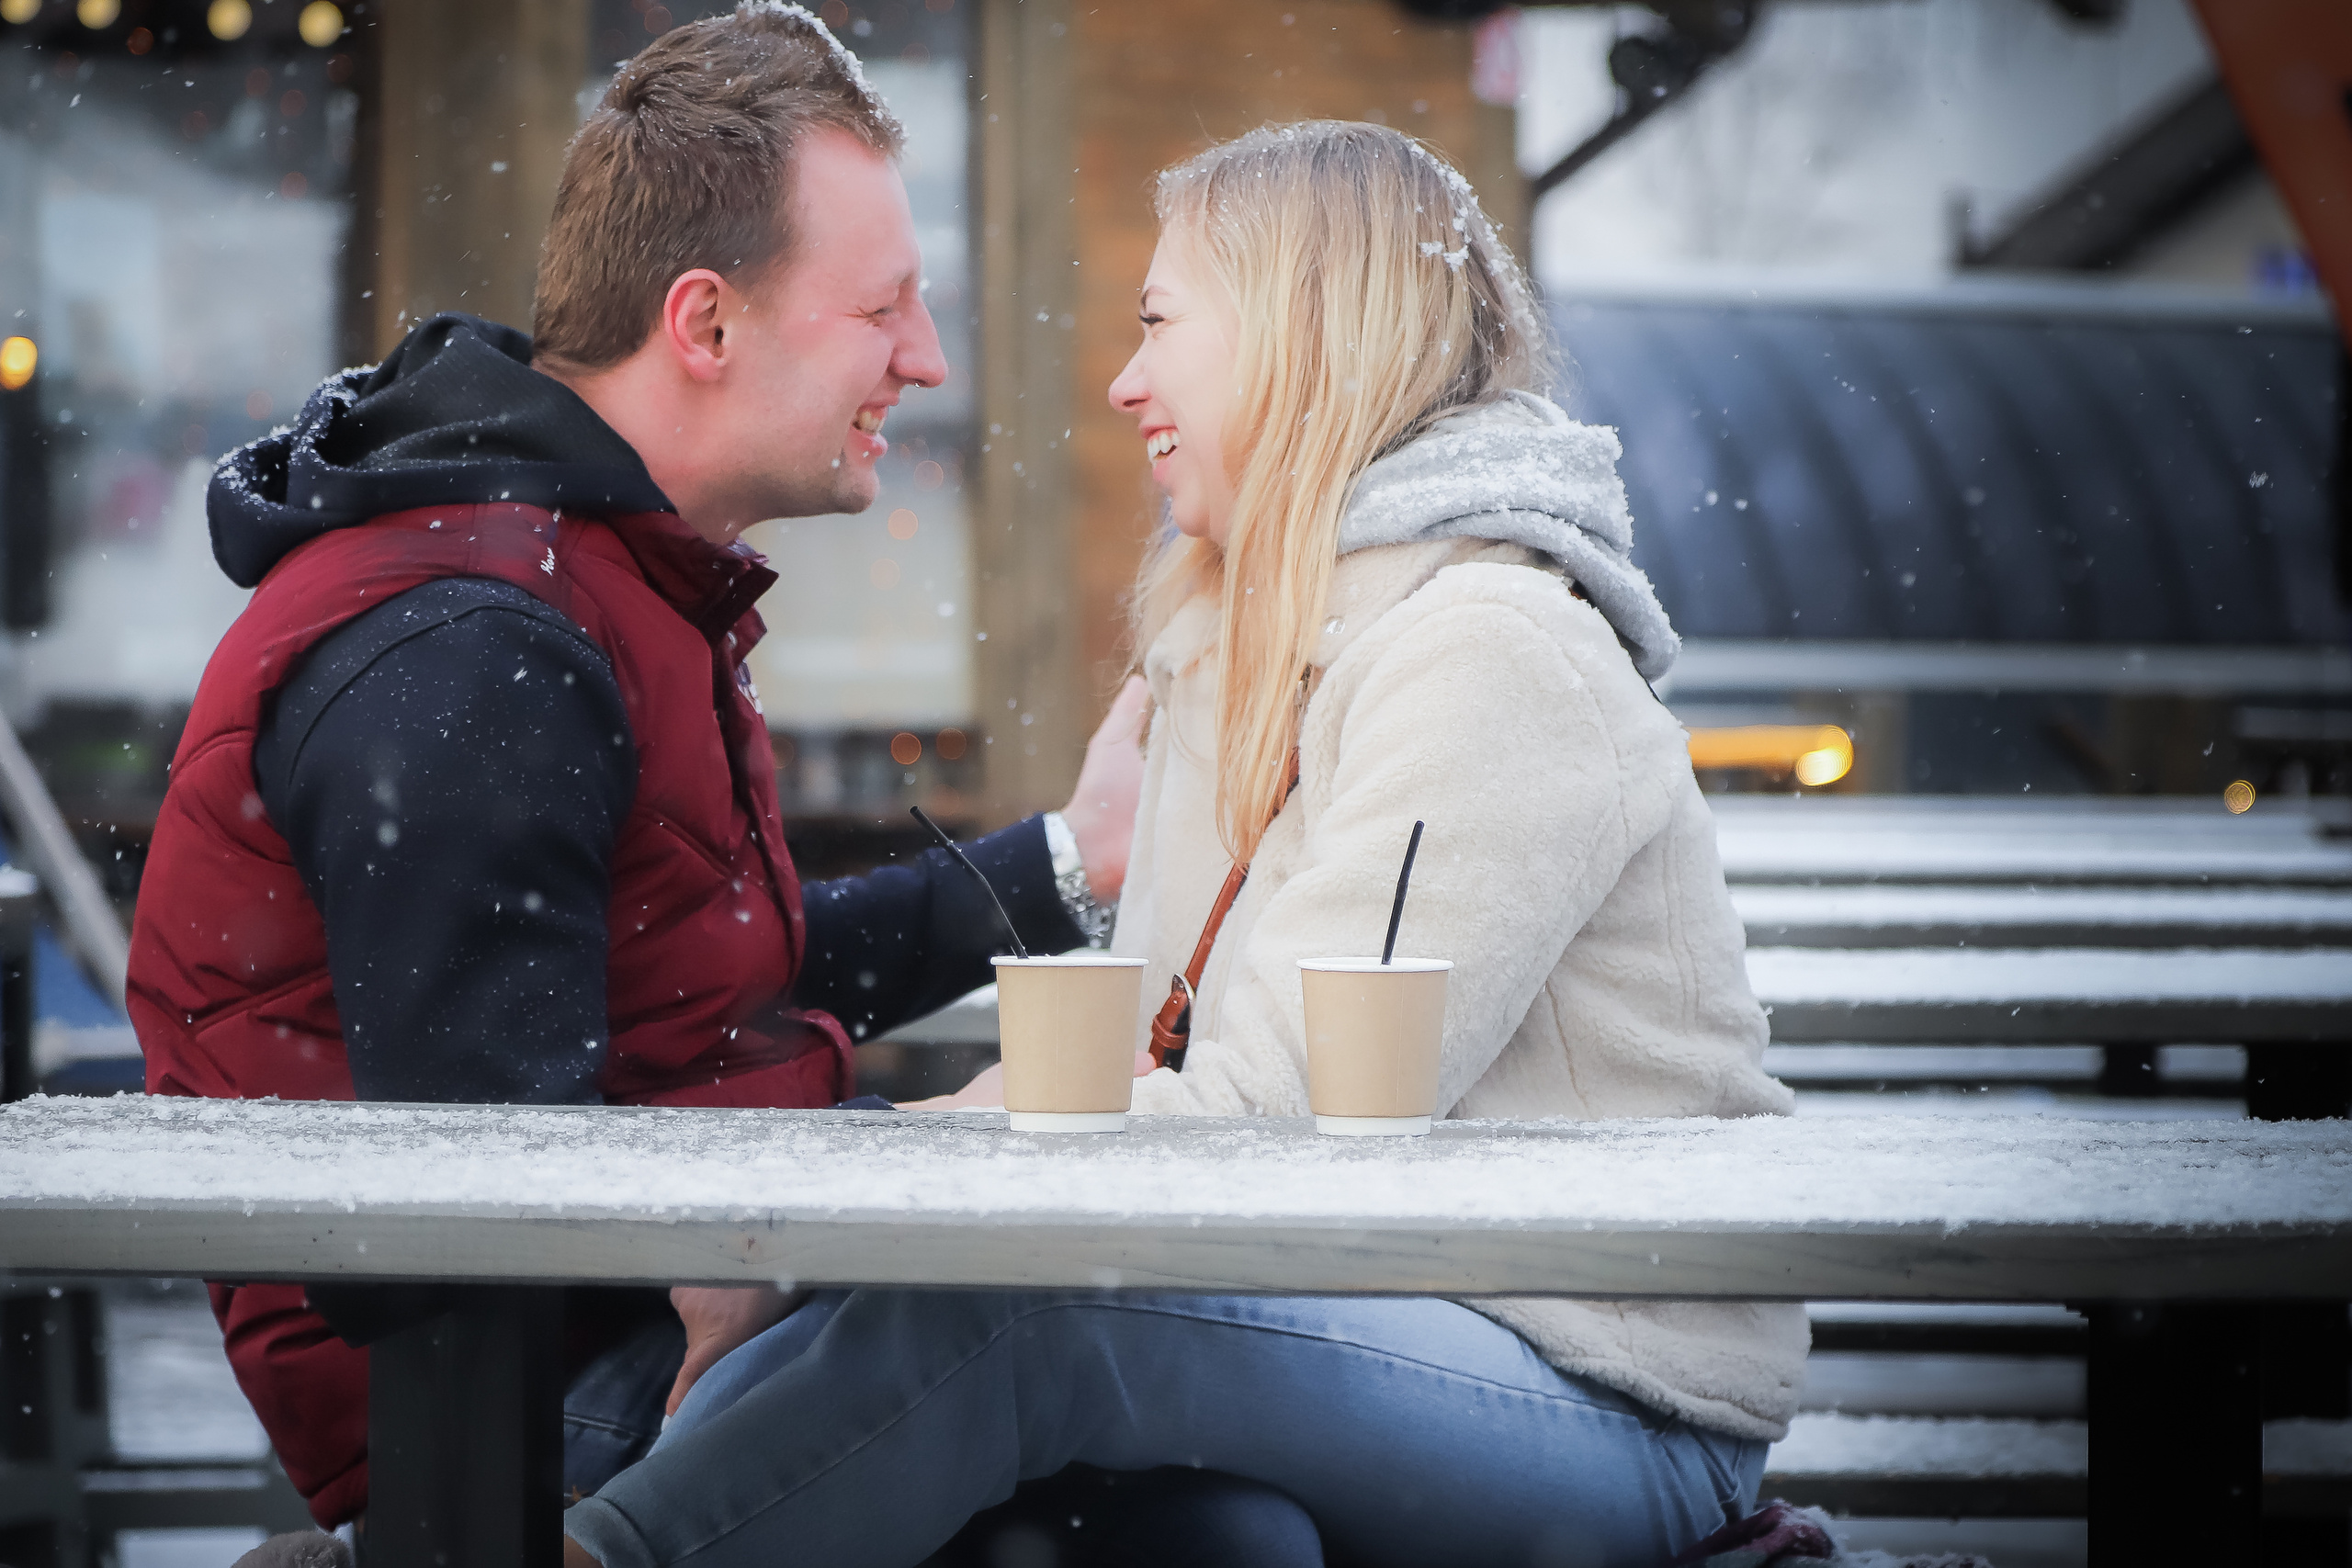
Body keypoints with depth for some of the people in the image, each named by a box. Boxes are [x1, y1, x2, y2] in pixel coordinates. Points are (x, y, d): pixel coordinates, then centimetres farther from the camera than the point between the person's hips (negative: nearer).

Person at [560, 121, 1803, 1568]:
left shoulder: (1492, 659, -12)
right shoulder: (1239, 654, 19)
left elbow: (1275, 1113, -21)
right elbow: (1129, 1046, 13)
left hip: (1617, 1414, -8)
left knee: (1008, 1308, -32)